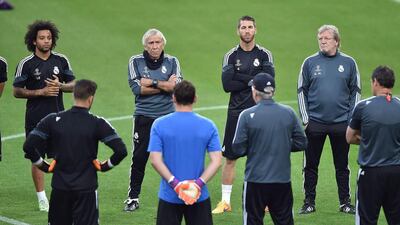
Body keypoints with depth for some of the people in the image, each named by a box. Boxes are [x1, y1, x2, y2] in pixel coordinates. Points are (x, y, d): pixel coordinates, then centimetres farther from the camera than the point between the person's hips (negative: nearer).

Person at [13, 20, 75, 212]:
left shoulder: (61, 60, 6)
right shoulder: (26, 64, -3)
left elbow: (73, 85, 11)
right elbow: (17, 91, -3)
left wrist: (60, 86, -10)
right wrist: (41, 92, -14)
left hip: (58, 116, 2)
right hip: (35, 118, -2)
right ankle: (42, 198, 9)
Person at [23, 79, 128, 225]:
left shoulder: (53, 120, -2)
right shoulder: (97, 124, -7)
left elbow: (28, 146, -6)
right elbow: (121, 150, -13)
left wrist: (44, 166, 8)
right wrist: (105, 166, 4)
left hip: (59, 187, 2)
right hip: (86, 189, -2)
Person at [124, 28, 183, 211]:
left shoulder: (172, 62, 5)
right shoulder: (135, 62, 3)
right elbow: (137, 88, -10)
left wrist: (152, 83, -12)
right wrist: (165, 85, -8)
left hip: (168, 116, 1)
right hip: (144, 116, -1)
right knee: (139, 158, 0)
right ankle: (133, 197, 8)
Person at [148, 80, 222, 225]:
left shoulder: (159, 125, -4)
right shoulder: (208, 126, -2)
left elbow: (155, 160, -11)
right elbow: (216, 161, -9)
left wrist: (174, 183, -13)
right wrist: (199, 183, -13)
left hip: (169, 196, -1)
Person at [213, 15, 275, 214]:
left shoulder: (265, 55, 3)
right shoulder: (231, 56, 4)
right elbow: (227, 85, -9)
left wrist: (240, 78, -13)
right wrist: (253, 80, -12)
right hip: (236, 112, 0)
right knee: (229, 158, 1)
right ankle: (225, 201, 7)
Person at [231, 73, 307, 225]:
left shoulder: (247, 115, -10)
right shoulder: (288, 113, 1)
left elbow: (237, 150, -9)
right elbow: (301, 143, 6)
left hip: (255, 182, -3)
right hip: (283, 181, 3)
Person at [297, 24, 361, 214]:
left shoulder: (348, 63, 4)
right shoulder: (310, 63, 3)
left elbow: (356, 91, 8)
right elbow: (301, 91, 7)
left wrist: (352, 119, 1)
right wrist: (305, 118, -1)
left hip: (341, 123, 0)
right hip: (315, 123, 0)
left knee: (342, 165, 7)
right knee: (310, 165, 4)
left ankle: (345, 202, 15)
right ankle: (309, 202, 12)